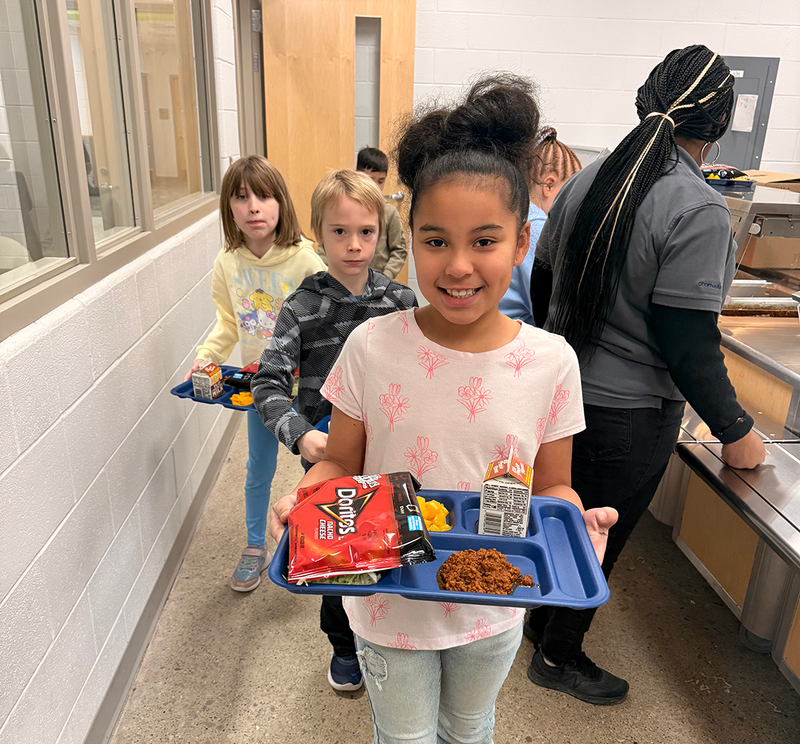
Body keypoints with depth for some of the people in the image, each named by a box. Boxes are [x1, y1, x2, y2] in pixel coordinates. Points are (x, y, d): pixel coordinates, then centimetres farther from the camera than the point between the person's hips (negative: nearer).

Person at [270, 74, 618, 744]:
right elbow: (340, 462, -7)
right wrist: (303, 495, -26)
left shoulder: (551, 361, -16)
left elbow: (552, 487, -5)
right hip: (390, 606, -1)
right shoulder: (372, 347, -18)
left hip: (495, 609, 1)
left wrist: (577, 517, -25)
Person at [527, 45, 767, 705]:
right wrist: (735, 431, -7)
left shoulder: (589, 180, 1)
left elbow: (542, 281, 8)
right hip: (629, 412, -6)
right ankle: (559, 656, 35)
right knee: (600, 537, 14)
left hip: (562, 390, 7)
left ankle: (543, 614, 49)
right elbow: (688, 342, -21)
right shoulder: (698, 211, -20)